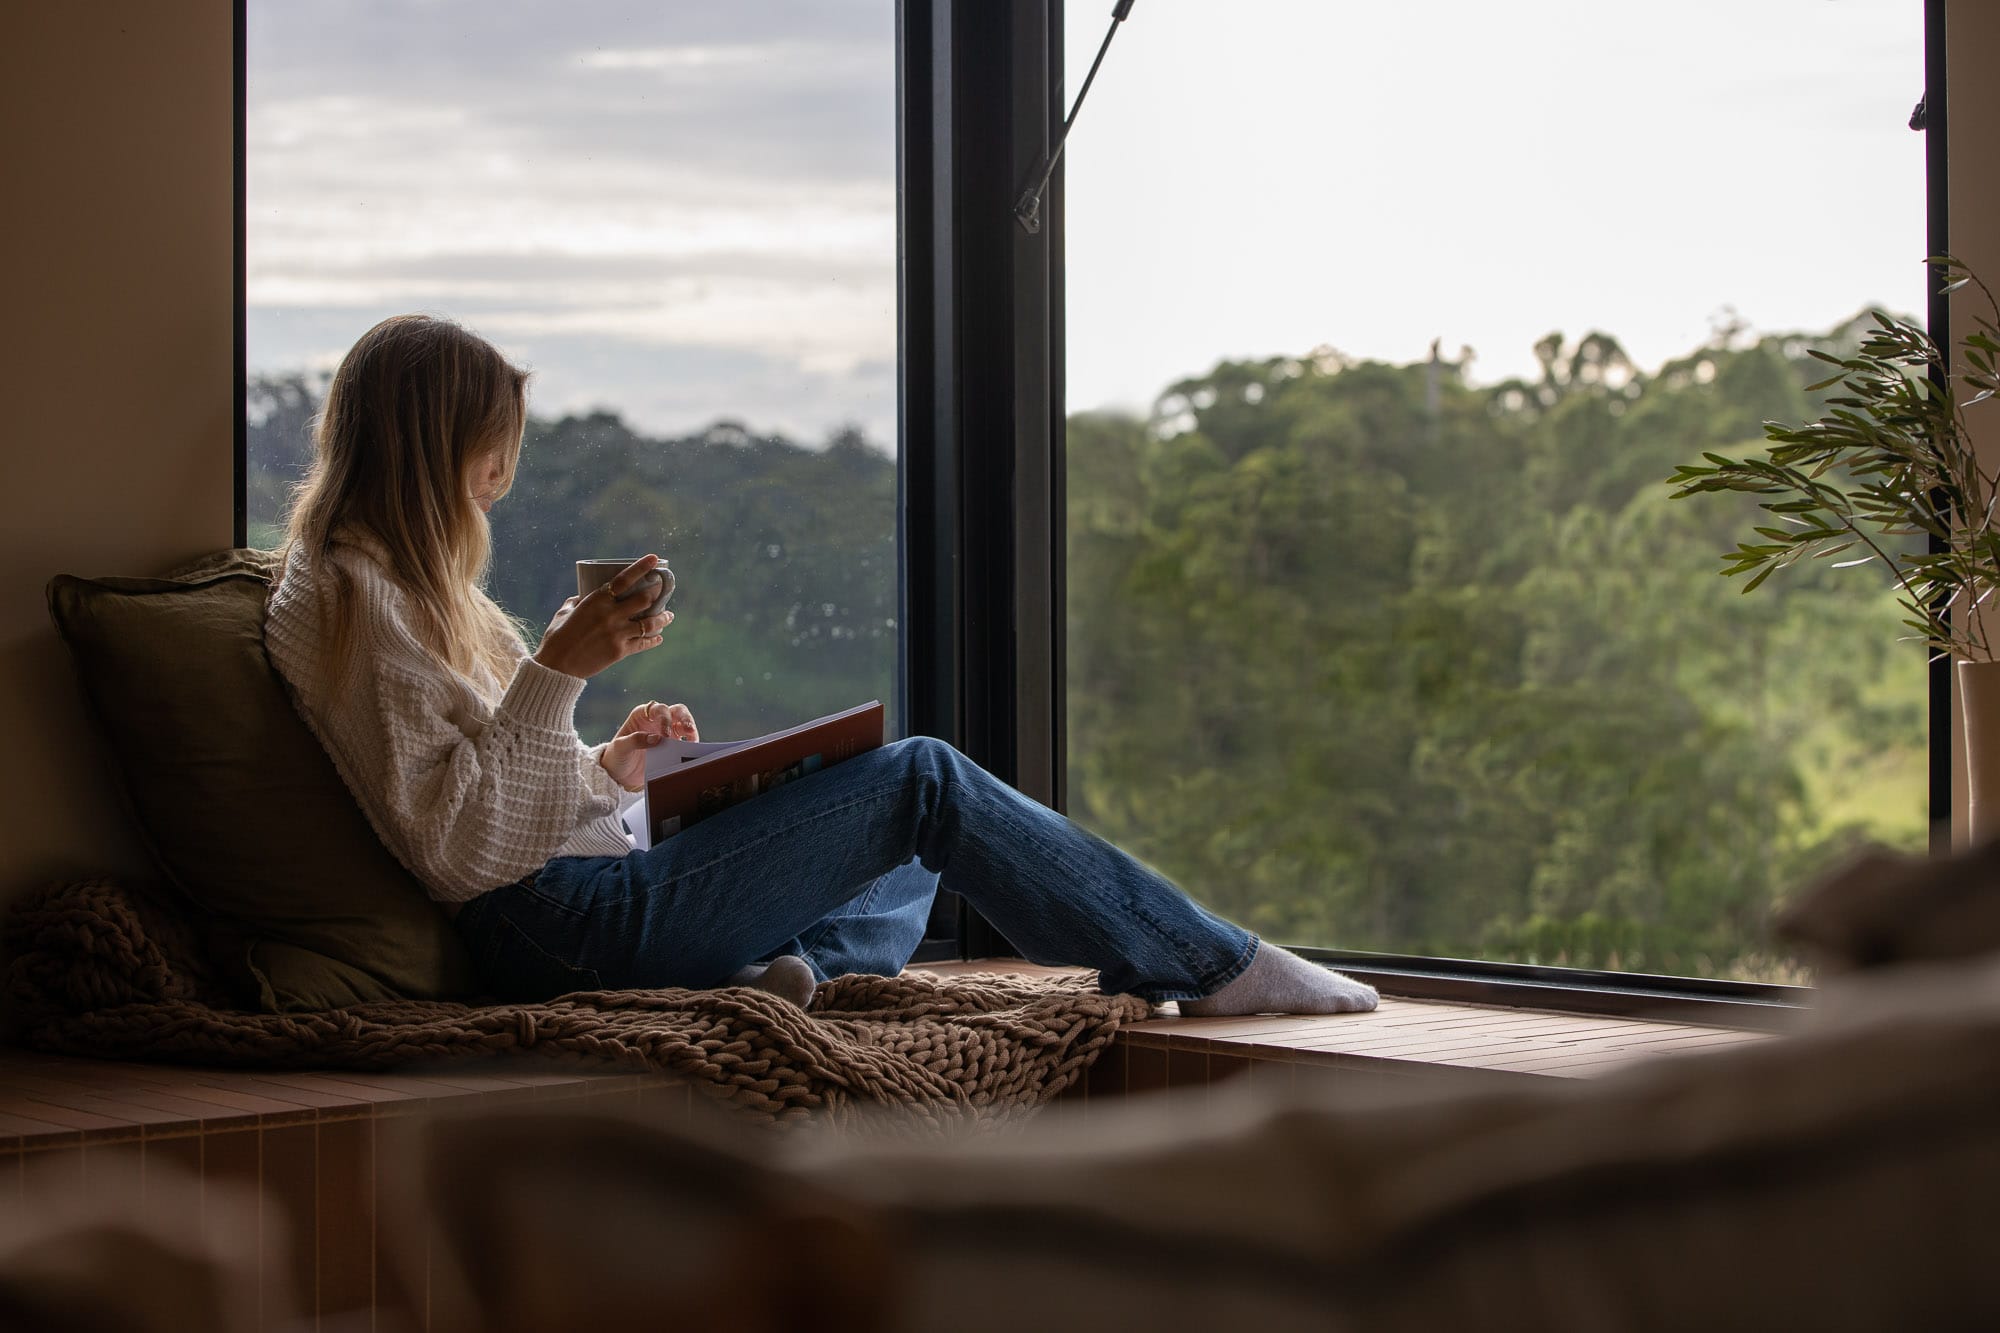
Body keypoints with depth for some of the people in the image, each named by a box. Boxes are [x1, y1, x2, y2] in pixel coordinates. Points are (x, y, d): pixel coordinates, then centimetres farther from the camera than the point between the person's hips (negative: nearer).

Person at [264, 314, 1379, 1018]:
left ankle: (786, 966, -5)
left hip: (585, 893, 11)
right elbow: (456, 848, -21)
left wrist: (607, 766, 7)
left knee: (914, 861, 24)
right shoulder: (351, 600, -13)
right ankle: (1208, 966, 0)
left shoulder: (397, 581, 19)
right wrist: (560, 670, -23)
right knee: (924, 780, -9)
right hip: (568, 928, -11)